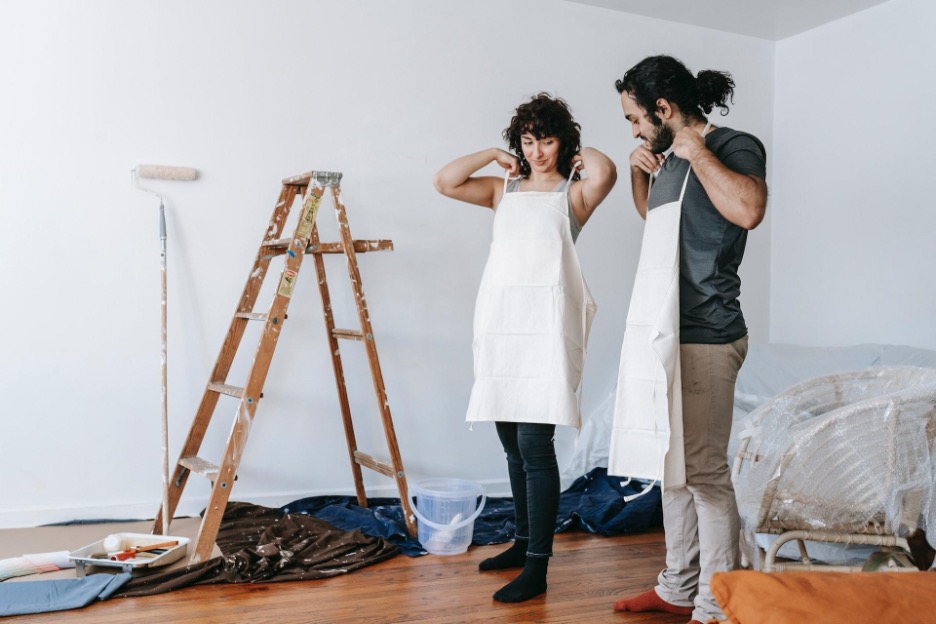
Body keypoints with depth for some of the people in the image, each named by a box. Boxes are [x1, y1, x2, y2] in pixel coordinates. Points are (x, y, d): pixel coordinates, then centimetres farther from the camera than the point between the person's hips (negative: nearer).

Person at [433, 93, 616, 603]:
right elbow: (444, 182, 6)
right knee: (512, 442, 12)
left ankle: (537, 567, -2)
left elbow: (605, 172, -16)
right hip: (499, 321, 5)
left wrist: (580, 154, 4)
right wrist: (494, 156, 12)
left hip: (546, 323, -5)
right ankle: (524, 541, 28)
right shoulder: (503, 189, 18)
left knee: (534, 444, -9)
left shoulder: (574, 193, 6)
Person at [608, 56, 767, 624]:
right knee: (673, 466, 15)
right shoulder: (671, 157, 15)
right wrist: (640, 171, 16)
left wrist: (695, 149, -18)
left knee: (704, 472, -4)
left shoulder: (736, 147, -9)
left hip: (705, 339, -9)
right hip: (667, 332, 9)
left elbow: (748, 209, -31)